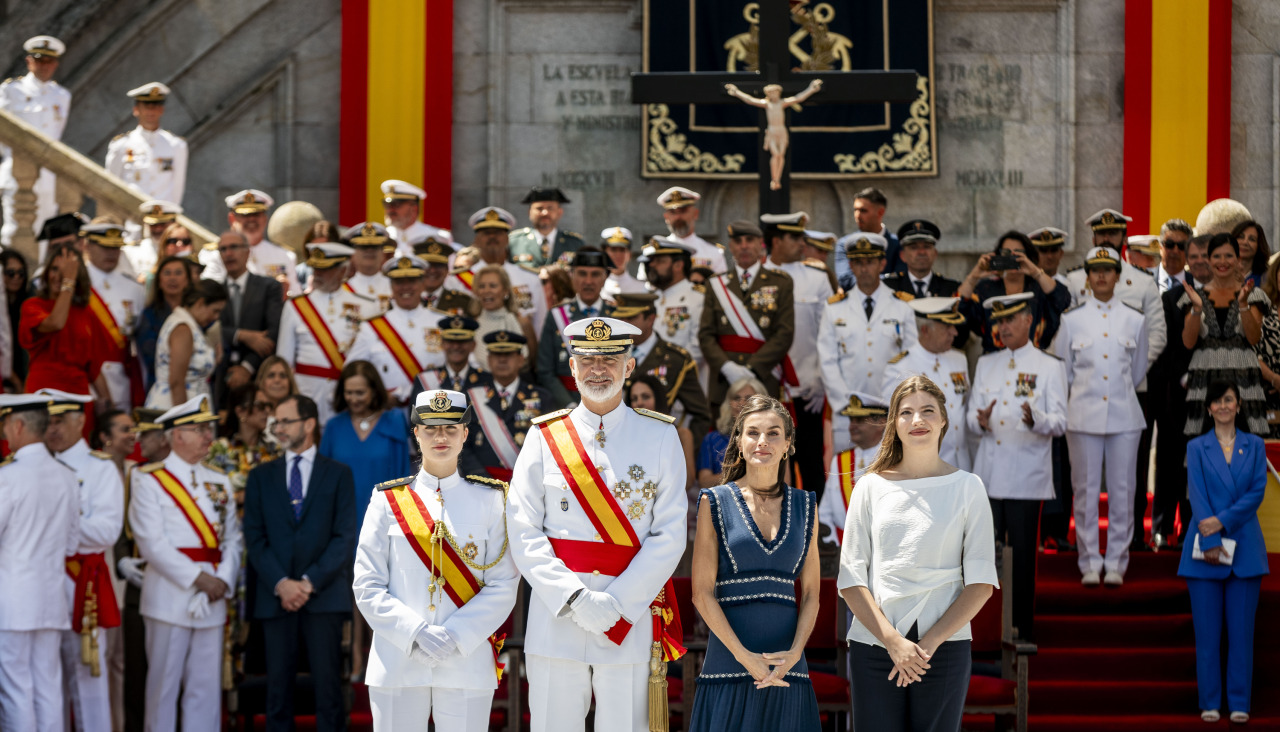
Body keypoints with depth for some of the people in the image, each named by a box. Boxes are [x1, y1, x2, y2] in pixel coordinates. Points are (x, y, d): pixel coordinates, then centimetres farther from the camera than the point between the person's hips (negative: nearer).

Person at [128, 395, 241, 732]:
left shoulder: (220, 483, 14)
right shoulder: (149, 480, -3)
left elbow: (233, 538, 11)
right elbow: (153, 543, -11)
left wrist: (224, 579, -7)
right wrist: (198, 578, -15)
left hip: (212, 600, 5)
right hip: (170, 597, -5)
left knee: (206, 685, 6)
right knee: (164, 683, 0)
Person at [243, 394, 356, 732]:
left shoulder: (338, 474, 7)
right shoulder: (261, 477, 13)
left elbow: (345, 537, 0)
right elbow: (254, 538, 6)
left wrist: (310, 582, -11)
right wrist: (281, 584, -9)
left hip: (324, 595, -2)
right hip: (275, 597, 2)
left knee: (328, 687, -2)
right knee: (278, 687, 2)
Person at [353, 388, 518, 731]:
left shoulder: (490, 500, 6)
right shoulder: (388, 500, 6)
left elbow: (504, 587, 1)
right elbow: (368, 587, 2)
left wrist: (454, 636, -12)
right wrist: (415, 633, -12)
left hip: (468, 662, 0)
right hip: (397, 664, 0)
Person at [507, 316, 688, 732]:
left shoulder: (660, 437, 6)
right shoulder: (545, 437, 6)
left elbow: (670, 535, 0)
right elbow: (524, 533, 0)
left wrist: (616, 603, -11)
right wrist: (575, 599, -12)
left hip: (630, 623, 0)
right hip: (555, 621, 0)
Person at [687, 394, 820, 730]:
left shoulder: (805, 506, 11)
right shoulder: (715, 502, 2)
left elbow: (811, 593, 9)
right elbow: (702, 593, -3)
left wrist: (795, 652, -7)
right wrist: (744, 656, -11)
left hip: (787, 667, 2)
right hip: (729, 663, -2)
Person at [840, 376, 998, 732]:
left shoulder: (967, 487, 6)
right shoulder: (872, 486, 7)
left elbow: (981, 582, 1)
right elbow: (851, 579, 2)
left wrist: (931, 641, -9)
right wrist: (892, 641, -10)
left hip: (945, 646, 0)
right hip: (874, 646, 0)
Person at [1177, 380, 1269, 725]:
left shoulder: (1254, 445, 9)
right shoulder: (1197, 448, 6)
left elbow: (1257, 491, -2)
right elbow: (1197, 496, -4)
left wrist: (1223, 521, -14)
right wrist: (1209, 541, -14)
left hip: (1244, 547, 1)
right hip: (1205, 549, -1)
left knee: (1241, 629, 0)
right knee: (1207, 630, 0)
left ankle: (1239, 703, 4)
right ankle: (1210, 703, 6)